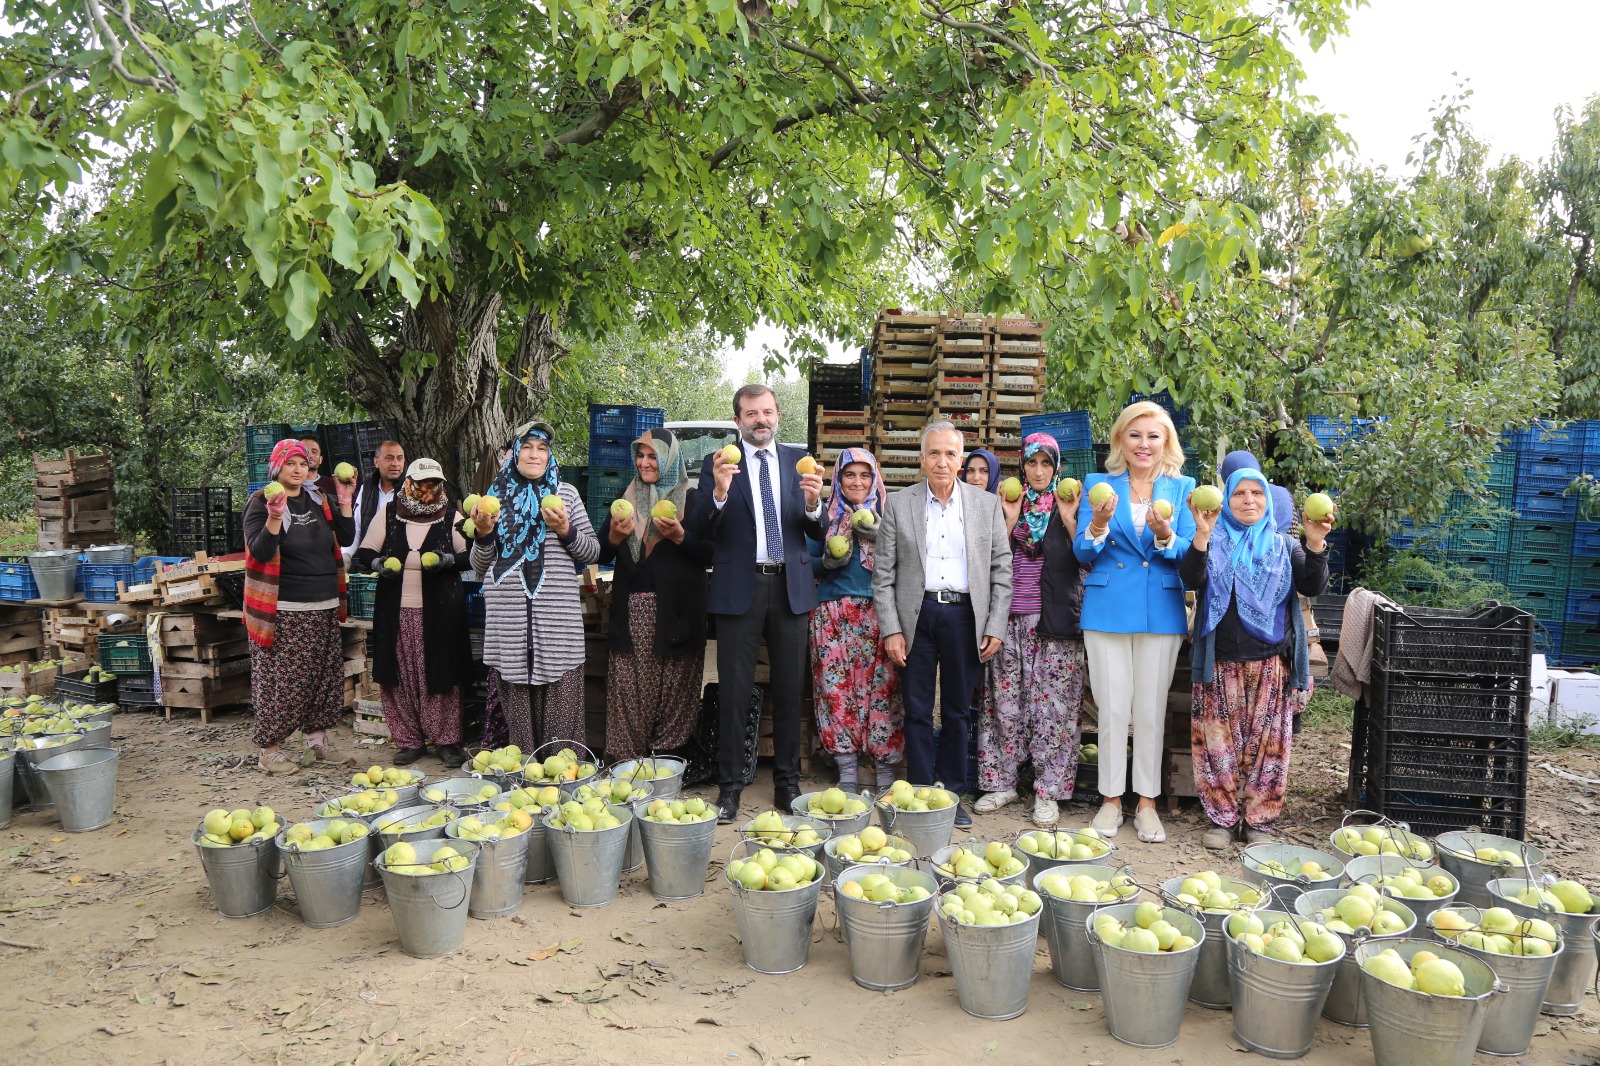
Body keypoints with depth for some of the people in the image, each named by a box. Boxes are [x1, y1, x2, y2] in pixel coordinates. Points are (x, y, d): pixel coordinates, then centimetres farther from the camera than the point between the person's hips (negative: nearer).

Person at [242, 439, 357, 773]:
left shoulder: (318, 501, 12)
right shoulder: (260, 502, -5)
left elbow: (346, 539, 8)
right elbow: (260, 552, -15)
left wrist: (344, 501, -1)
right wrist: (274, 518, -30)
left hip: (325, 607, 6)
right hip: (284, 610, -6)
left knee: (324, 677, 9)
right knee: (281, 680, -2)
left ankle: (318, 740, 21)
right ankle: (269, 750, 9)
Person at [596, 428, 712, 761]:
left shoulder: (691, 499, 4)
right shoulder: (627, 497, 15)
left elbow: (708, 555, -3)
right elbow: (602, 554, 13)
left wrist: (679, 536, -17)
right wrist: (614, 535, -7)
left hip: (675, 611, -3)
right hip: (631, 611, 3)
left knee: (673, 691, -2)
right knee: (628, 690, 0)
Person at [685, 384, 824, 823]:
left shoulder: (798, 460, 8)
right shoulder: (718, 462, 1)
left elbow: (814, 532, 5)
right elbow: (699, 529, -8)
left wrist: (813, 504, -17)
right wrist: (719, 492, -26)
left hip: (790, 586, 2)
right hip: (739, 587, -2)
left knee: (790, 689, 9)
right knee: (734, 692, 4)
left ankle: (787, 783, 22)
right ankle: (730, 786, 15)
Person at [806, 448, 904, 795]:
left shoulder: (889, 515, 7)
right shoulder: (825, 516, 10)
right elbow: (809, 564, 12)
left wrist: (880, 537, -12)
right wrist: (828, 562, -8)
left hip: (879, 613, -1)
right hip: (834, 616, 1)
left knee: (883, 689, -5)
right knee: (837, 689, -2)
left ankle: (886, 771, 4)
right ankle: (847, 769, 9)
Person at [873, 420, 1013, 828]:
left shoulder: (987, 504, 5)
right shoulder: (899, 504, 3)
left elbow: (1002, 569, 5)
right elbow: (883, 574, 2)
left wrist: (995, 627, -1)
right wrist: (891, 629, -5)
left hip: (965, 616, 1)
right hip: (916, 615, 0)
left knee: (957, 711, 9)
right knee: (917, 712, 5)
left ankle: (952, 795, 20)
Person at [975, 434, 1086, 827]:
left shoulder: (1069, 505, 6)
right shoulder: (1007, 504, 11)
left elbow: (1085, 559, -3)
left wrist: (1069, 520, -13)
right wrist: (1010, 521, -8)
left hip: (1055, 618, -2)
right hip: (1010, 617, 2)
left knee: (1052, 703, -4)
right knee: (1004, 700, 5)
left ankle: (1048, 791, 3)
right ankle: (1001, 781, 15)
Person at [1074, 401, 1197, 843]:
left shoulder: (1182, 488, 6)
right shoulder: (1098, 485, 4)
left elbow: (1188, 555, -1)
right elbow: (1083, 553, -1)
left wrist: (1165, 536, -22)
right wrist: (1098, 526, -22)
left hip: (1161, 613, 1)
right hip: (1107, 611, 0)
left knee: (1151, 709, 6)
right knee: (1112, 709, 3)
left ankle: (1147, 802, 18)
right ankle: (1111, 800, 16)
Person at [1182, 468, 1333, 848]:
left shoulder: (1284, 546, 11)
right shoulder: (1214, 543, 7)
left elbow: (1313, 586, -2)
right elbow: (1192, 579, -12)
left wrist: (1315, 543, -18)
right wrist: (1202, 535, -26)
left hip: (1271, 663, 1)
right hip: (1221, 662, -1)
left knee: (1267, 743, 3)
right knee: (1220, 741, 1)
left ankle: (1260, 821, 15)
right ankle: (1222, 818, 13)